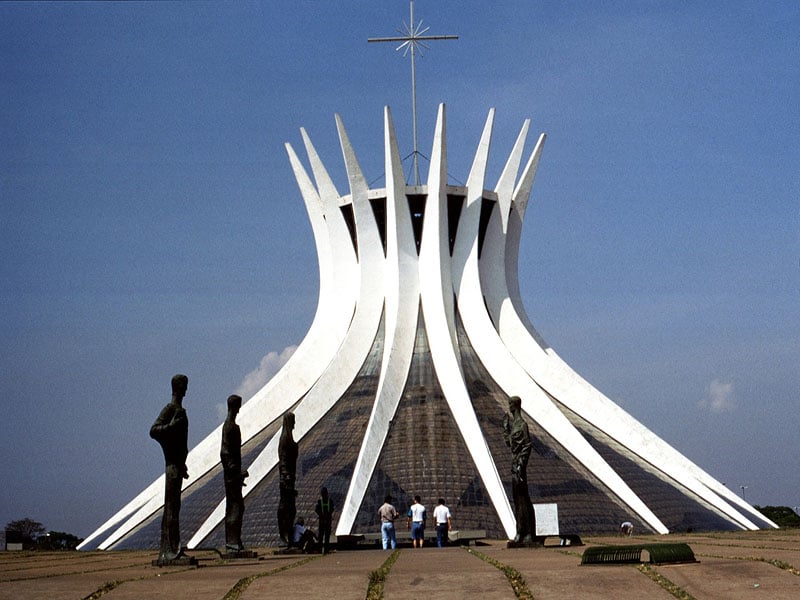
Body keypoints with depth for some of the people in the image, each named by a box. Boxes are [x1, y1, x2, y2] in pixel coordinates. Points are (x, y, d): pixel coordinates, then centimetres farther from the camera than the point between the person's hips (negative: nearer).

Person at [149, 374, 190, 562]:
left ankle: (165, 551, 10)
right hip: (172, 465, -10)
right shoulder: (169, 410, -9)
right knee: (171, 506, -12)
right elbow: (153, 431, -20)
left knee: (173, 506, 8)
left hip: (178, 464, 10)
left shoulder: (181, 411, 19)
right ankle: (171, 549, -15)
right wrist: (171, 425, -32)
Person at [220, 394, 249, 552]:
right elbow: (225, 452, -19)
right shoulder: (230, 426, -13)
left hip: (231, 473, 10)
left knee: (233, 506, 11)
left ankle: (232, 541, 13)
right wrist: (235, 472, -21)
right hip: (232, 473, -10)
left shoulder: (230, 425, 17)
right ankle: (233, 541, -11)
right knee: (236, 506, -10)